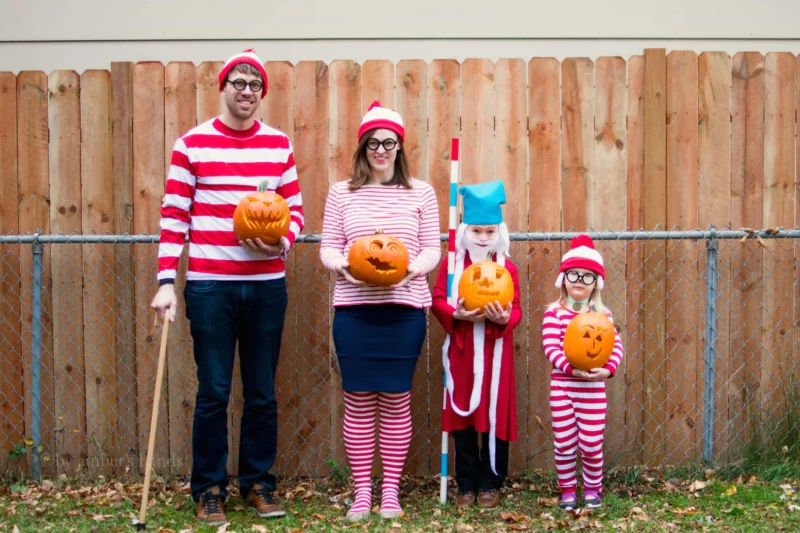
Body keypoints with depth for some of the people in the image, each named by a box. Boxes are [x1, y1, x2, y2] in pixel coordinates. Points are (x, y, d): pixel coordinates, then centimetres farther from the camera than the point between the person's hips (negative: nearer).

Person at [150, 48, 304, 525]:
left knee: (263, 392, 9)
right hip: (209, 287, -2)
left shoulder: (279, 145, 7)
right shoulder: (193, 144, 0)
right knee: (213, 392, 2)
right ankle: (209, 489, 14)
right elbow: (174, 216, -1)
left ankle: (258, 482, 22)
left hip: (266, 285, 2)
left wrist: (282, 243, -10)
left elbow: (296, 210, 11)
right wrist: (166, 282, -7)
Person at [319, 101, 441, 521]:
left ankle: (391, 491, 14)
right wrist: (343, 266, -17)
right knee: (358, 402, 3)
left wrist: (414, 268, -17)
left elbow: (432, 248, 4)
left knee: (396, 401, 4)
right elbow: (327, 248, 5)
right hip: (354, 311, 1)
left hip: (403, 310, 0)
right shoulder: (342, 193, 7)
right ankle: (361, 492, 13)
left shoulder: (420, 193, 6)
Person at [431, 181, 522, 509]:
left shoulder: (507, 268, 1)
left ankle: (491, 483, 17)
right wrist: (456, 315, -21)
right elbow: (437, 300, -2)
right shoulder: (453, 264, 2)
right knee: (462, 417, 5)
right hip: (461, 353, 1)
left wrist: (504, 318, -25)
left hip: (495, 355, -1)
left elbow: (516, 310, -2)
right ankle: (466, 485, 15)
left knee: (494, 417, 4)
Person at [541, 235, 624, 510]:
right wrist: (571, 369, -25)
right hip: (562, 386, -1)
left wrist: (608, 369, -23)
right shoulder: (554, 313, -3)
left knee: (591, 443, 4)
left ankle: (593, 488, 24)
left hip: (593, 388, 1)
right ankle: (567, 490, 23)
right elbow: (550, 346, -13)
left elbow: (616, 344, -5)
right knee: (565, 443, 7)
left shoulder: (601, 314, 2)